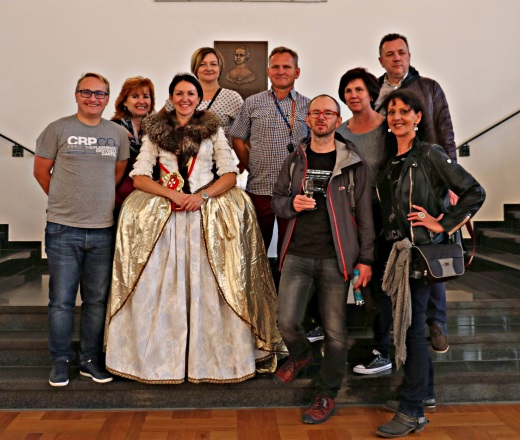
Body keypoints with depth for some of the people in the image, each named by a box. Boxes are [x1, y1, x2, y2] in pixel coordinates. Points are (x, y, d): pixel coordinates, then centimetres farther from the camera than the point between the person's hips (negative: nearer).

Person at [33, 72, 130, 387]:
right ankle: (61, 361, 20)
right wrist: (66, 200, 8)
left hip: (103, 231, 3)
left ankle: (91, 359, 24)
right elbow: (41, 171, 6)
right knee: (62, 300, 4)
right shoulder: (58, 129, 1)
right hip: (63, 230, -2)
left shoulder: (119, 134, 8)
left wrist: (103, 202, 12)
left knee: (97, 300, 10)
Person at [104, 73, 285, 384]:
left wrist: (203, 195, -12)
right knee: (161, 286, -5)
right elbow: (139, 176, 4)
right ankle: (160, 356, 8)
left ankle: (215, 356, 4)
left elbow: (230, 174, 4)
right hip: (163, 214, 1)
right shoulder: (156, 131, 13)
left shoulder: (213, 129, 12)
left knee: (209, 285, -7)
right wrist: (172, 194, -11)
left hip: (208, 214, -1)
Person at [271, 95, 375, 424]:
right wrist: (292, 204, -7)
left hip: (336, 258, -2)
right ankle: (301, 355, 34)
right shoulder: (294, 161, 12)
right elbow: (277, 200, 17)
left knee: (335, 331, 2)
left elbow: (364, 213, 0)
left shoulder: (352, 163, 2)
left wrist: (365, 259, -4)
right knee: (287, 323, -2)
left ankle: (327, 395, 21)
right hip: (297, 255, 3)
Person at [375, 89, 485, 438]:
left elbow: (475, 192, -10)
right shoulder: (390, 160, 12)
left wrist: (443, 224, -12)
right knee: (406, 323, 14)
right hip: (399, 250, 7)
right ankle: (423, 392, 32)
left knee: (411, 326, -6)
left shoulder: (430, 154, -8)